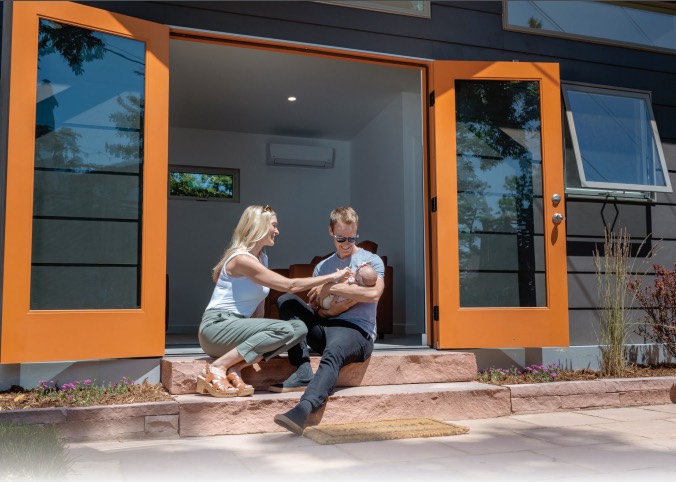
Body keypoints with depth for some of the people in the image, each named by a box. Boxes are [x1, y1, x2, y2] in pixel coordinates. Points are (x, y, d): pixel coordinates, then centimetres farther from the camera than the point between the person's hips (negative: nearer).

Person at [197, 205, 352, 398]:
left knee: (299, 328, -12)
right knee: (284, 329, -28)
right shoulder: (241, 259, -15)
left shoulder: (262, 258, 14)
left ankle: (235, 368, -15)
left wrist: (256, 333, -6)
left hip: (238, 325, 8)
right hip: (217, 326, -8)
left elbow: (259, 305, 10)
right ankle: (217, 367, -22)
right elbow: (290, 285, -19)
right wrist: (332, 277, -14)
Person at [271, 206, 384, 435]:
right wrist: (329, 310, -8)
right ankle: (303, 372, -26)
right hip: (323, 329, 5)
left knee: (332, 353, -38)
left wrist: (331, 288, -10)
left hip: (356, 330, -5)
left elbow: (374, 294, -12)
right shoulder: (322, 267, 21)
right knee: (286, 300, -15)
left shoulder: (371, 260, 8)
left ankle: (303, 410, -60)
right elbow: (314, 308, 15)